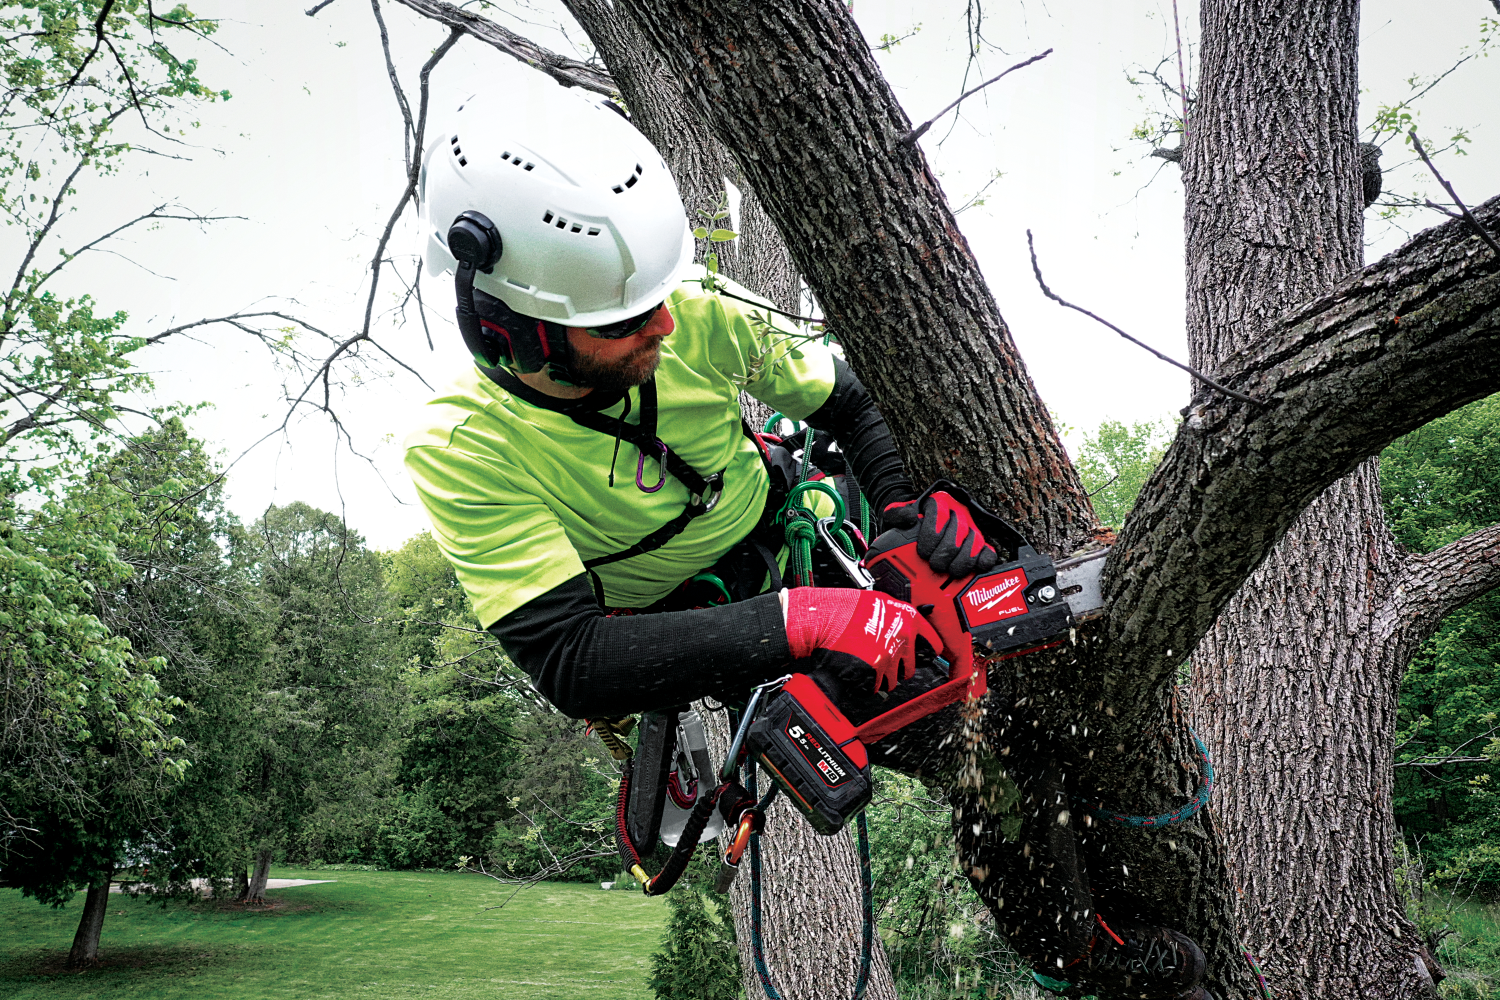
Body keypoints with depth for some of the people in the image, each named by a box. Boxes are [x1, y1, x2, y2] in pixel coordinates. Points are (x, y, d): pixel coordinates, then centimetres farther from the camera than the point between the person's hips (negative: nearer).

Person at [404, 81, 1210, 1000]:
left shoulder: (697, 314, -24)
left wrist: (913, 495, -26)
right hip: (660, 618, -3)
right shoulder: (463, 449, -32)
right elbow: (568, 660, -38)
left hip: (778, 523, 4)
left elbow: (851, 401, -7)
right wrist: (790, 623, -47)